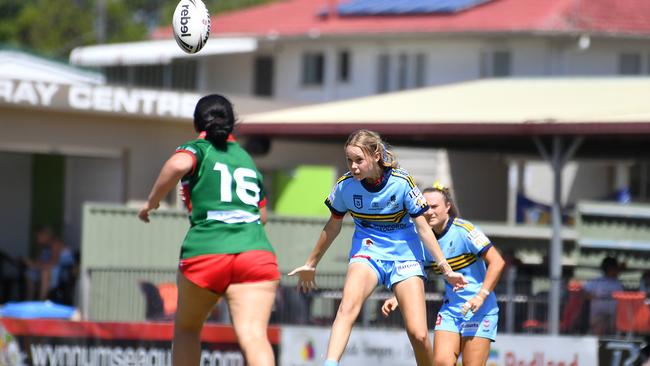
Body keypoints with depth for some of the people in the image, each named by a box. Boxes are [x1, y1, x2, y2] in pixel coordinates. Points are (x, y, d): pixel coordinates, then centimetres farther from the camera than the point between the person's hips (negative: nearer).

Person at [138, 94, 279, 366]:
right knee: (253, 337, -15)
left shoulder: (198, 149, 10)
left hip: (205, 253, -2)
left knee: (186, 328, 23)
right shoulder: (247, 159, 25)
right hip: (256, 252, 2)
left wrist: (151, 202, -2)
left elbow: (178, 164, -14)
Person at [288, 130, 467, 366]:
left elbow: (422, 227, -5)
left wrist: (446, 269, -7)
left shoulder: (402, 183, -14)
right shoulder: (345, 186, -9)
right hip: (367, 252, 1)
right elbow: (333, 227, 9)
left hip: (405, 256, -1)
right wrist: (311, 264, 19)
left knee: (418, 334, -11)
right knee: (348, 307, -31)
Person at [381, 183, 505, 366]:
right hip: (450, 308, 5)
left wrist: (481, 296, -22)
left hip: (479, 310, -5)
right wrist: (397, 299, -2)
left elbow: (497, 262, -16)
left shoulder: (463, 230, -14)